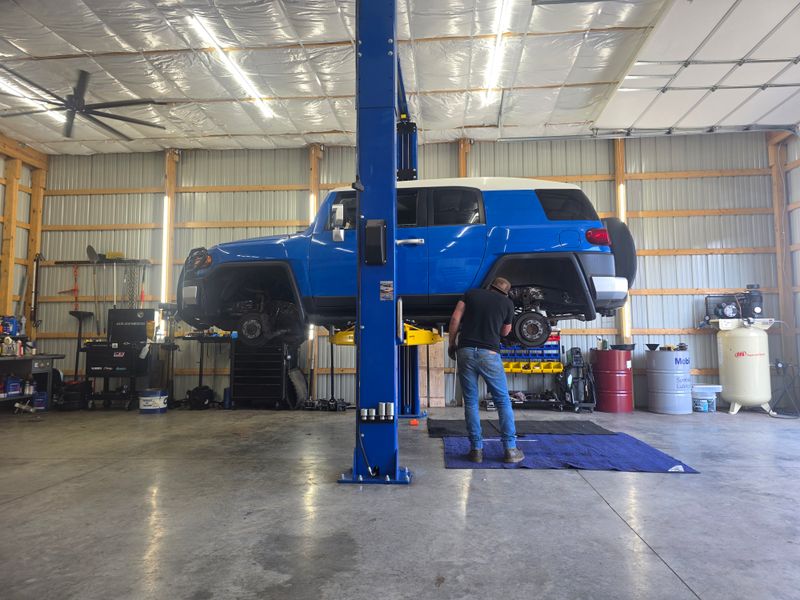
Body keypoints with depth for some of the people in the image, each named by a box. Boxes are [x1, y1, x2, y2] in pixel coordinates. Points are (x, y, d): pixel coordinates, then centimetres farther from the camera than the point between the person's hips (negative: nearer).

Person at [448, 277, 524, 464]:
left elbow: (455, 319, 3)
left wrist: (452, 344, 11)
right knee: (503, 401, 10)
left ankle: (476, 449, 9)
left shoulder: (471, 294, 12)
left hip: (465, 351, 2)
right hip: (489, 354, -1)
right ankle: (510, 449, 10)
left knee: (470, 402, 8)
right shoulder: (507, 303, 10)